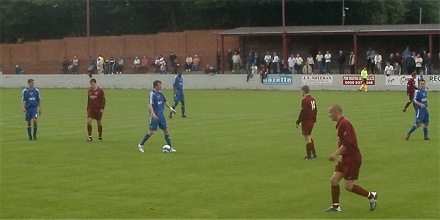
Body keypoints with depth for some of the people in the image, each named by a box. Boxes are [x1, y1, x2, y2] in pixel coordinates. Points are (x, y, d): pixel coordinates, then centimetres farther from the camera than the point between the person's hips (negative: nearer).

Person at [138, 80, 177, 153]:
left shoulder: (160, 93, 9)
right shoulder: (152, 94, -16)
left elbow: (165, 102, 24)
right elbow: (150, 105, -26)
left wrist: (171, 108, 20)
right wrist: (153, 113, -39)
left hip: (161, 115, 8)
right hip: (155, 116, -8)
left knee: (166, 130, 7)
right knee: (152, 131, -5)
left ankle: (170, 147, 13)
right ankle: (141, 145, 10)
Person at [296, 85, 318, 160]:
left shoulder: (305, 100, -17)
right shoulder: (312, 99, 10)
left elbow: (303, 112, -20)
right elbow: (315, 110, 17)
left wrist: (298, 121, -14)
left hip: (306, 121, -9)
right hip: (311, 121, 9)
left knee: (307, 138, -1)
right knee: (308, 137, 20)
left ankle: (309, 155, 4)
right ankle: (313, 153, 21)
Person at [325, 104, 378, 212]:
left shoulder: (344, 124, -18)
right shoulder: (340, 124, 13)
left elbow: (348, 142, -25)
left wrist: (336, 153, -24)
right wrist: (338, 154, 17)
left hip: (352, 158, -10)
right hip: (345, 158, 10)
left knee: (348, 186, -6)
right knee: (334, 180, 4)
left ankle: (371, 196, 10)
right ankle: (335, 206, 12)